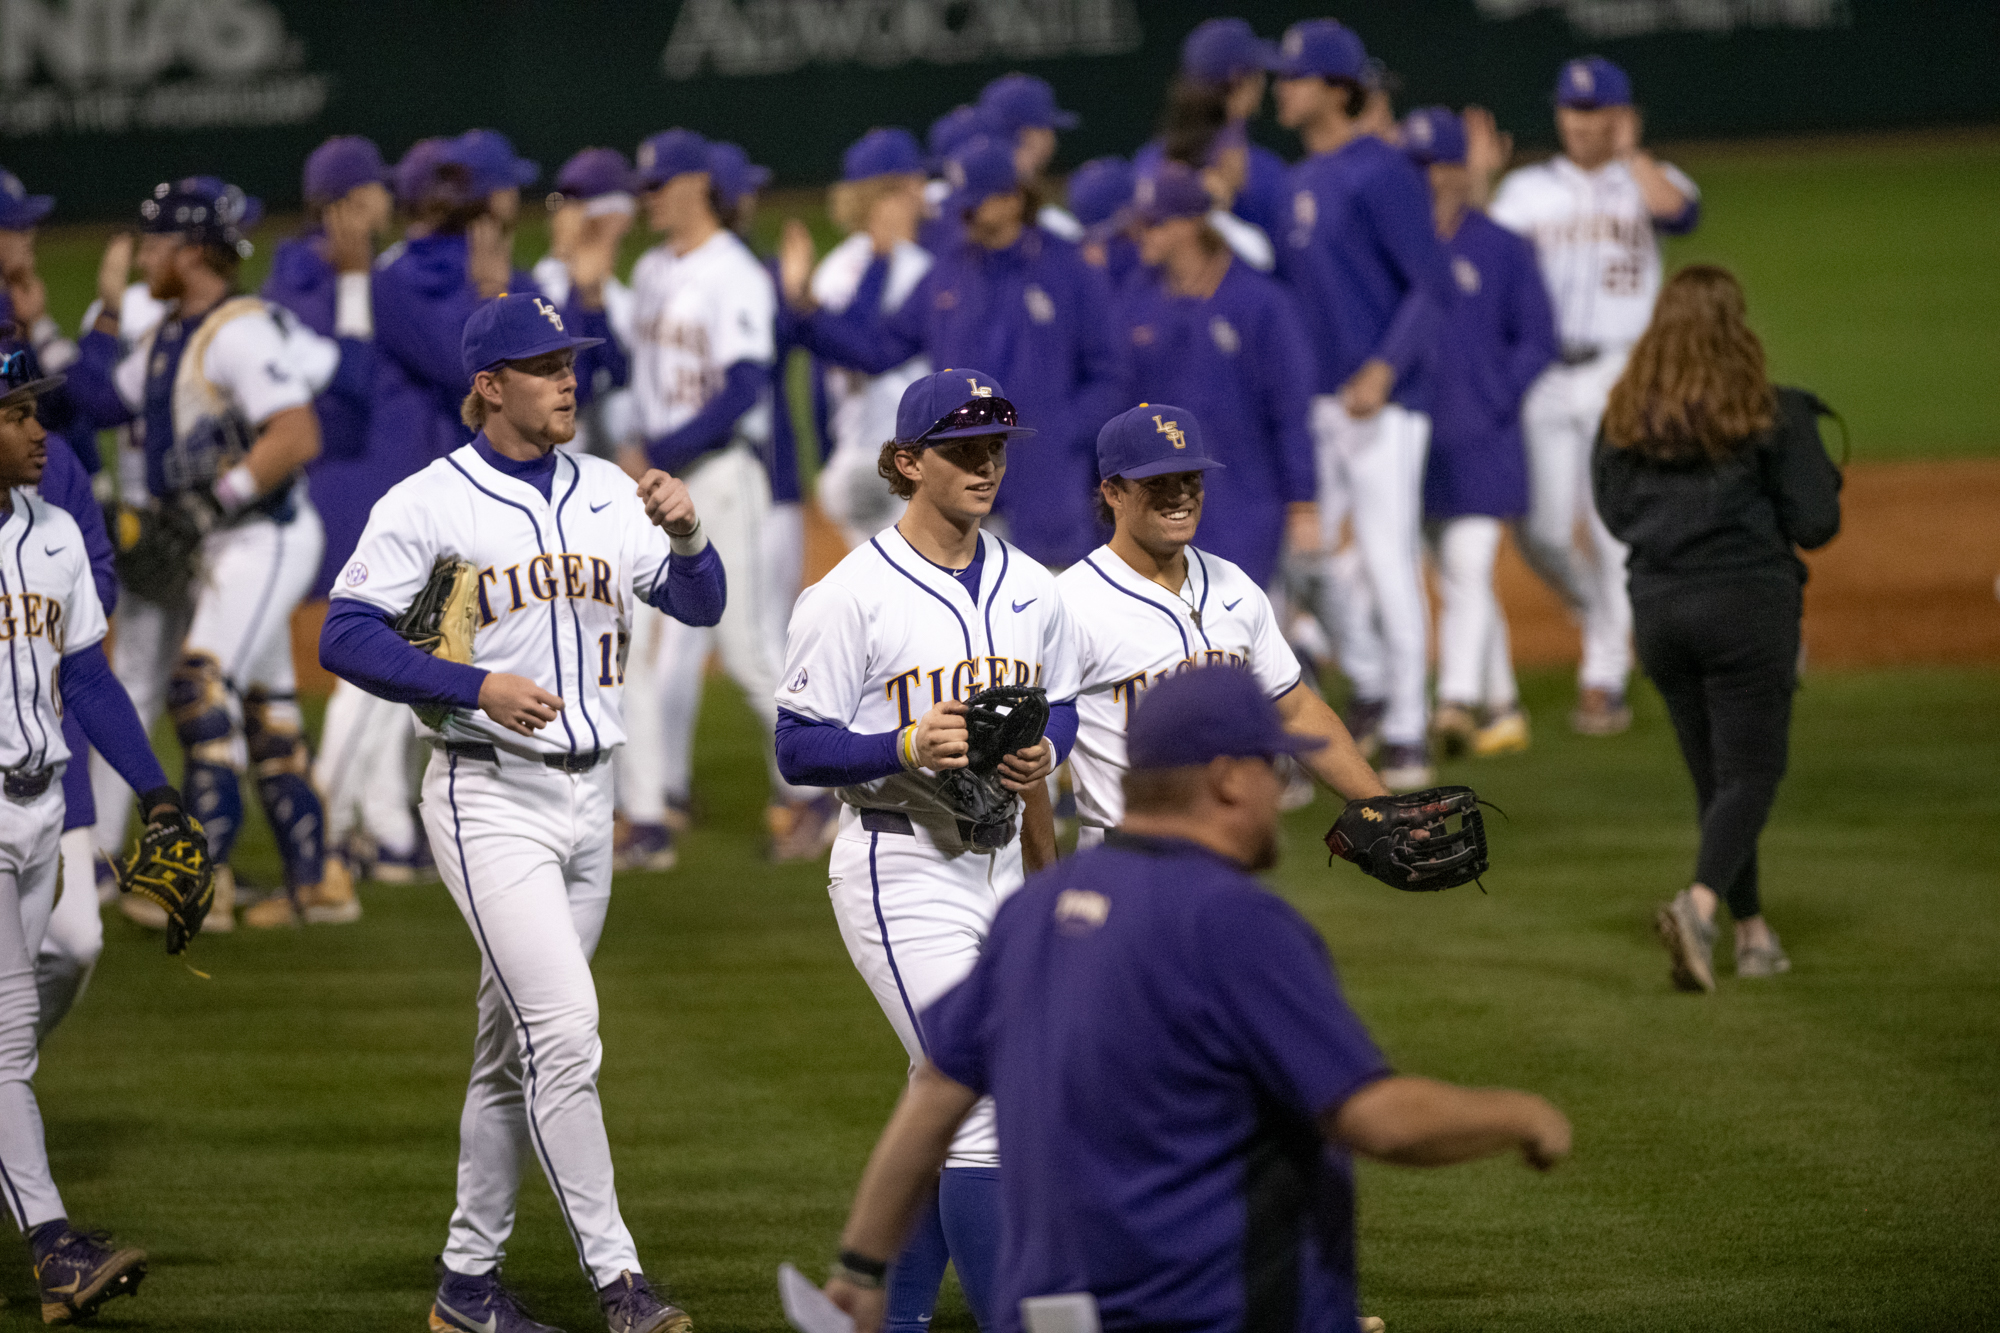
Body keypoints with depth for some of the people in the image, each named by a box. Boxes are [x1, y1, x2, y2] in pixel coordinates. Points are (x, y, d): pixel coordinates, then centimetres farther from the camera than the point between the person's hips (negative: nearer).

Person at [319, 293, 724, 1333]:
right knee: (564, 1032, -15)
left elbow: (699, 604, 8)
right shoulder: (429, 502, -7)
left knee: (514, 1051, 12)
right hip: (489, 798, -6)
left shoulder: (607, 495, 10)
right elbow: (347, 635, -10)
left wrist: (684, 534, -13)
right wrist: (476, 687, -19)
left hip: (587, 796, 6)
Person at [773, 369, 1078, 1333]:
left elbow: (1060, 707, 19)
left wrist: (1043, 754, -3)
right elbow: (798, 749, -10)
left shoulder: (1030, 588, 9)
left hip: (995, 864, 7)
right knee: (986, 1103, -14)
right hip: (900, 869, -7)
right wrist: (905, 748, -25)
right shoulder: (851, 594, -10)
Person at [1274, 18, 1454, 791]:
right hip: (1311, 402, 8)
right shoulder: (1292, 183, 14)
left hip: (1381, 401, -8)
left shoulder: (1380, 173, -11)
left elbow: (1433, 284, -15)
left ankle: (1406, 736, -3)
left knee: (1388, 561, -8)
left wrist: (1386, 367, -24)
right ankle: (1370, 689, 29)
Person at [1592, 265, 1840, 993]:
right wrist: (1820, 476, 10)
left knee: (1713, 777, 16)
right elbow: (1815, 523, -9)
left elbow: (1614, 512, 10)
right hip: (1747, 602, -4)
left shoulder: (1625, 416, 1)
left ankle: (1752, 932, 19)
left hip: (1657, 607, 4)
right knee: (1750, 772, -2)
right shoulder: (1769, 415, -10)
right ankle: (1701, 902, -26)